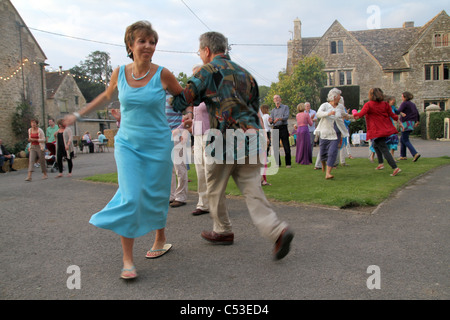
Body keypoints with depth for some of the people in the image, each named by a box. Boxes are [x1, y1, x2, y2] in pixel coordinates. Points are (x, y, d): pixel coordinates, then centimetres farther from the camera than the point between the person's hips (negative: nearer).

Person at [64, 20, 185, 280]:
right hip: (127, 144, 1)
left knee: (156, 195, 8)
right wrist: (79, 115, 26)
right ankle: (128, 260, 2)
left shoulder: (162, 75, -8)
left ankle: (161, 239, 35)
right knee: (131, 197, -9)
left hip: (157, 145, -1)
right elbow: (107, 96, 21)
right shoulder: (120, 73, 0)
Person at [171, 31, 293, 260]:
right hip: (250, 140, 6)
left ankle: (223, 231, 28)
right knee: (252, 191, 4)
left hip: (224, 142, -6)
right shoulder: (244, 73, 19)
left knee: (215, 191, 14)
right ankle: (277, 230, -11)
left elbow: (181, 101, -2)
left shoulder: (208, 71, -1)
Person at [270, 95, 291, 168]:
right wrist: (270, 121, -16)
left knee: (286, 147, -6)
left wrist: (279, 119, -27)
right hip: (275, 129, 4)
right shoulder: (273, 111, 19)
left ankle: (288, 163, -1)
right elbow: (271, 121, 10)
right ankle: (277, 163, 9)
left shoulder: (285, 107, 7)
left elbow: (286, 117, -8)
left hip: (283, 128, -4)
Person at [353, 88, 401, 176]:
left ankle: (395, 168, -14)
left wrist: (354, 115, 2)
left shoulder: (368, 105, -11)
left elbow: (360, 114, -19)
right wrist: (397, 118, 27)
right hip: (386, 129, 7)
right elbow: (392, 114, 7)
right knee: (376, 145, 27)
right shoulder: (385, 104, 4)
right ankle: (380, 163, 28)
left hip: (377, 131, -7)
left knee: (384, 149, -7)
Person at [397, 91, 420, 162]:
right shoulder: (413, 104, 15)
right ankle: (403, 155, 18)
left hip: (406, 123, -8)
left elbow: (399, 111, -20)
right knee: (402, 139, 17)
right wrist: (417, 122, 25)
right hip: (412, 123, 8)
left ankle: (415, 154, -20)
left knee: (405, 140, -6)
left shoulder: (404, 103, -9)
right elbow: (417, 113, 17)